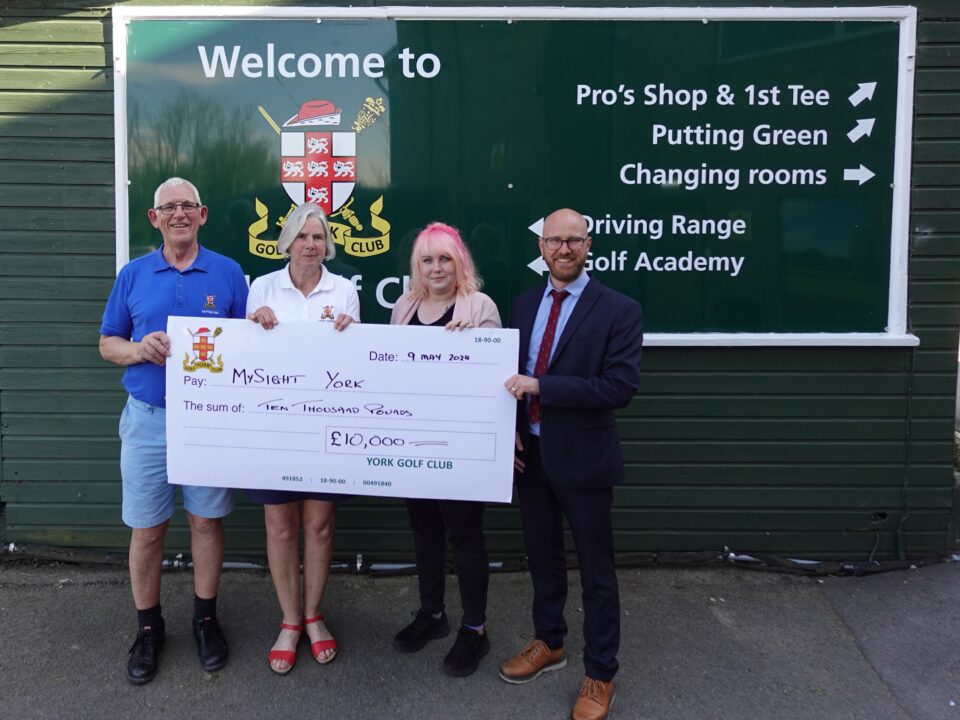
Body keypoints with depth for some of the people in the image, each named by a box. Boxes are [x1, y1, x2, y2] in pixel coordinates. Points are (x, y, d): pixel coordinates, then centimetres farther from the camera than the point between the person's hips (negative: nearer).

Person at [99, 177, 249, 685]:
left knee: (206, 521, 8)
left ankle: (206, 619, 26)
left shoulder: (228, 273, 2)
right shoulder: (133, 274, 6)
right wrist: (140, 349, -12)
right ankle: (148, 627, 25)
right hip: (148, 418, 1)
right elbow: (108, 343, 9)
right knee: (147, 529, 7)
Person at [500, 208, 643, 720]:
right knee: (542, 557, 21)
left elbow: (621, 386, -21)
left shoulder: (619, 310, -12)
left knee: (595, 571, 9)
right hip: (530, 453, 5)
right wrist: (511, 429, -2)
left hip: (583, 459, -5)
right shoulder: (525, 304, 6)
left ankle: (599, 675, 26)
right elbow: (511, 372, 12)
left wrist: (541, 386, -24)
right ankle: (549, 643, 43)